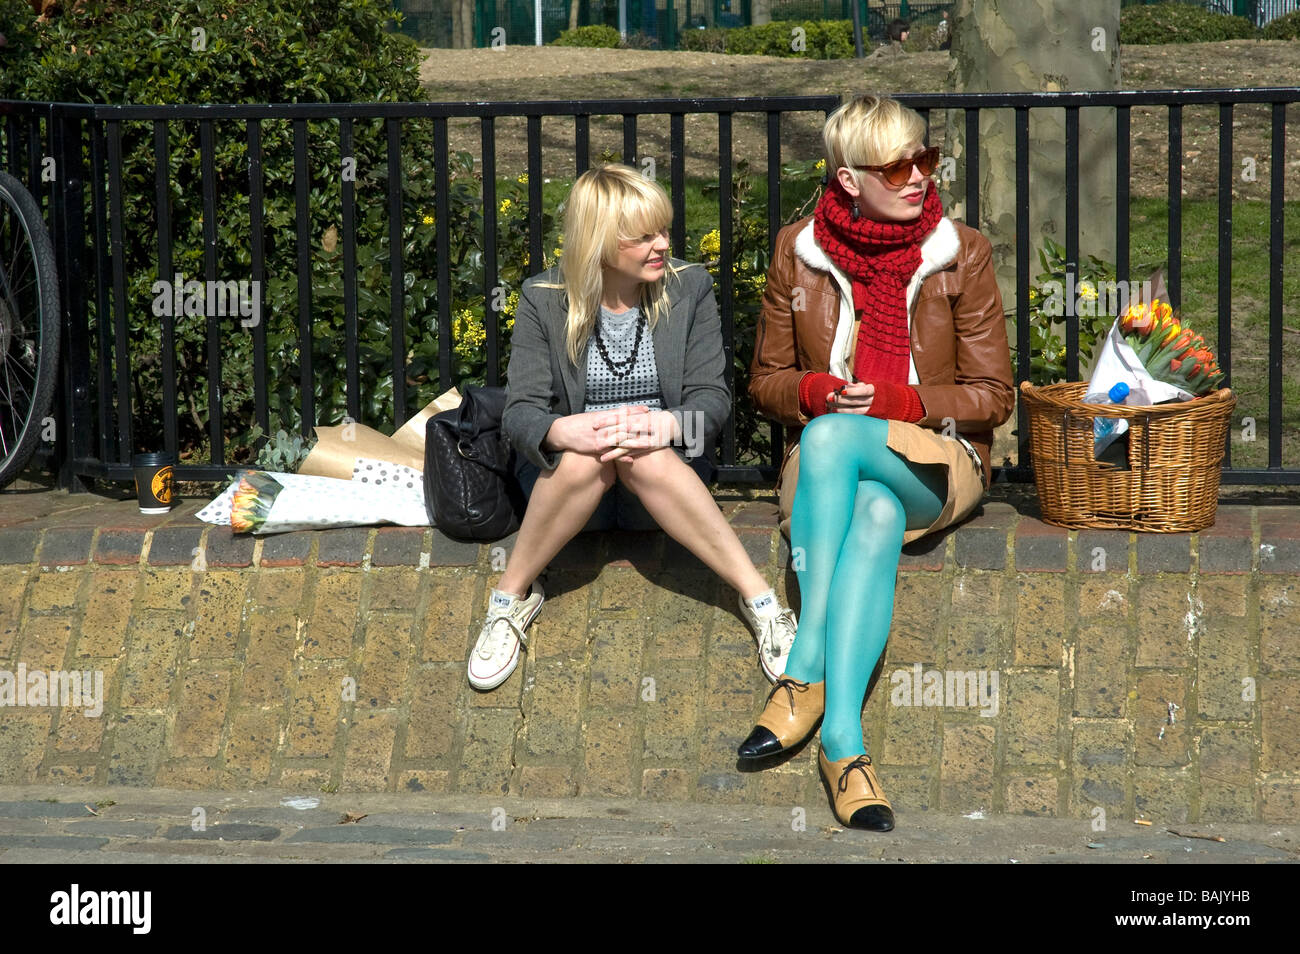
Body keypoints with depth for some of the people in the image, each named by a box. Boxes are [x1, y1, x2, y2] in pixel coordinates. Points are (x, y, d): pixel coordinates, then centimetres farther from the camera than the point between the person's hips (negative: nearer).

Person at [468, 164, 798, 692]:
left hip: (664, 470, 0)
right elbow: (520, 411, -9)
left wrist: (667, 425, -29)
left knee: (646, 458, -36)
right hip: (566, 475, 0)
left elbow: (712, 396, -5)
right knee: (585, 459, -36)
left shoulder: (690, 288, -1)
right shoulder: (543, 301, -4)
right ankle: (512, 595, -20)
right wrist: (563, 430, -34)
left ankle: (759, 597, -35)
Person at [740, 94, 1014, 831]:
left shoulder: (961, 254, 1)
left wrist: (894, 402, -15)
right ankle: (843, 736, -46)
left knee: (829, 439, -35)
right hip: (825, 467, 1)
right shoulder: (799, 253, 5)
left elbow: (992, 397, 1)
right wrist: (817, 391, -12)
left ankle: (807, 671, -38)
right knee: (875, 519, -37)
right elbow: (767, 382, 12)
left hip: (936, 465, -1)